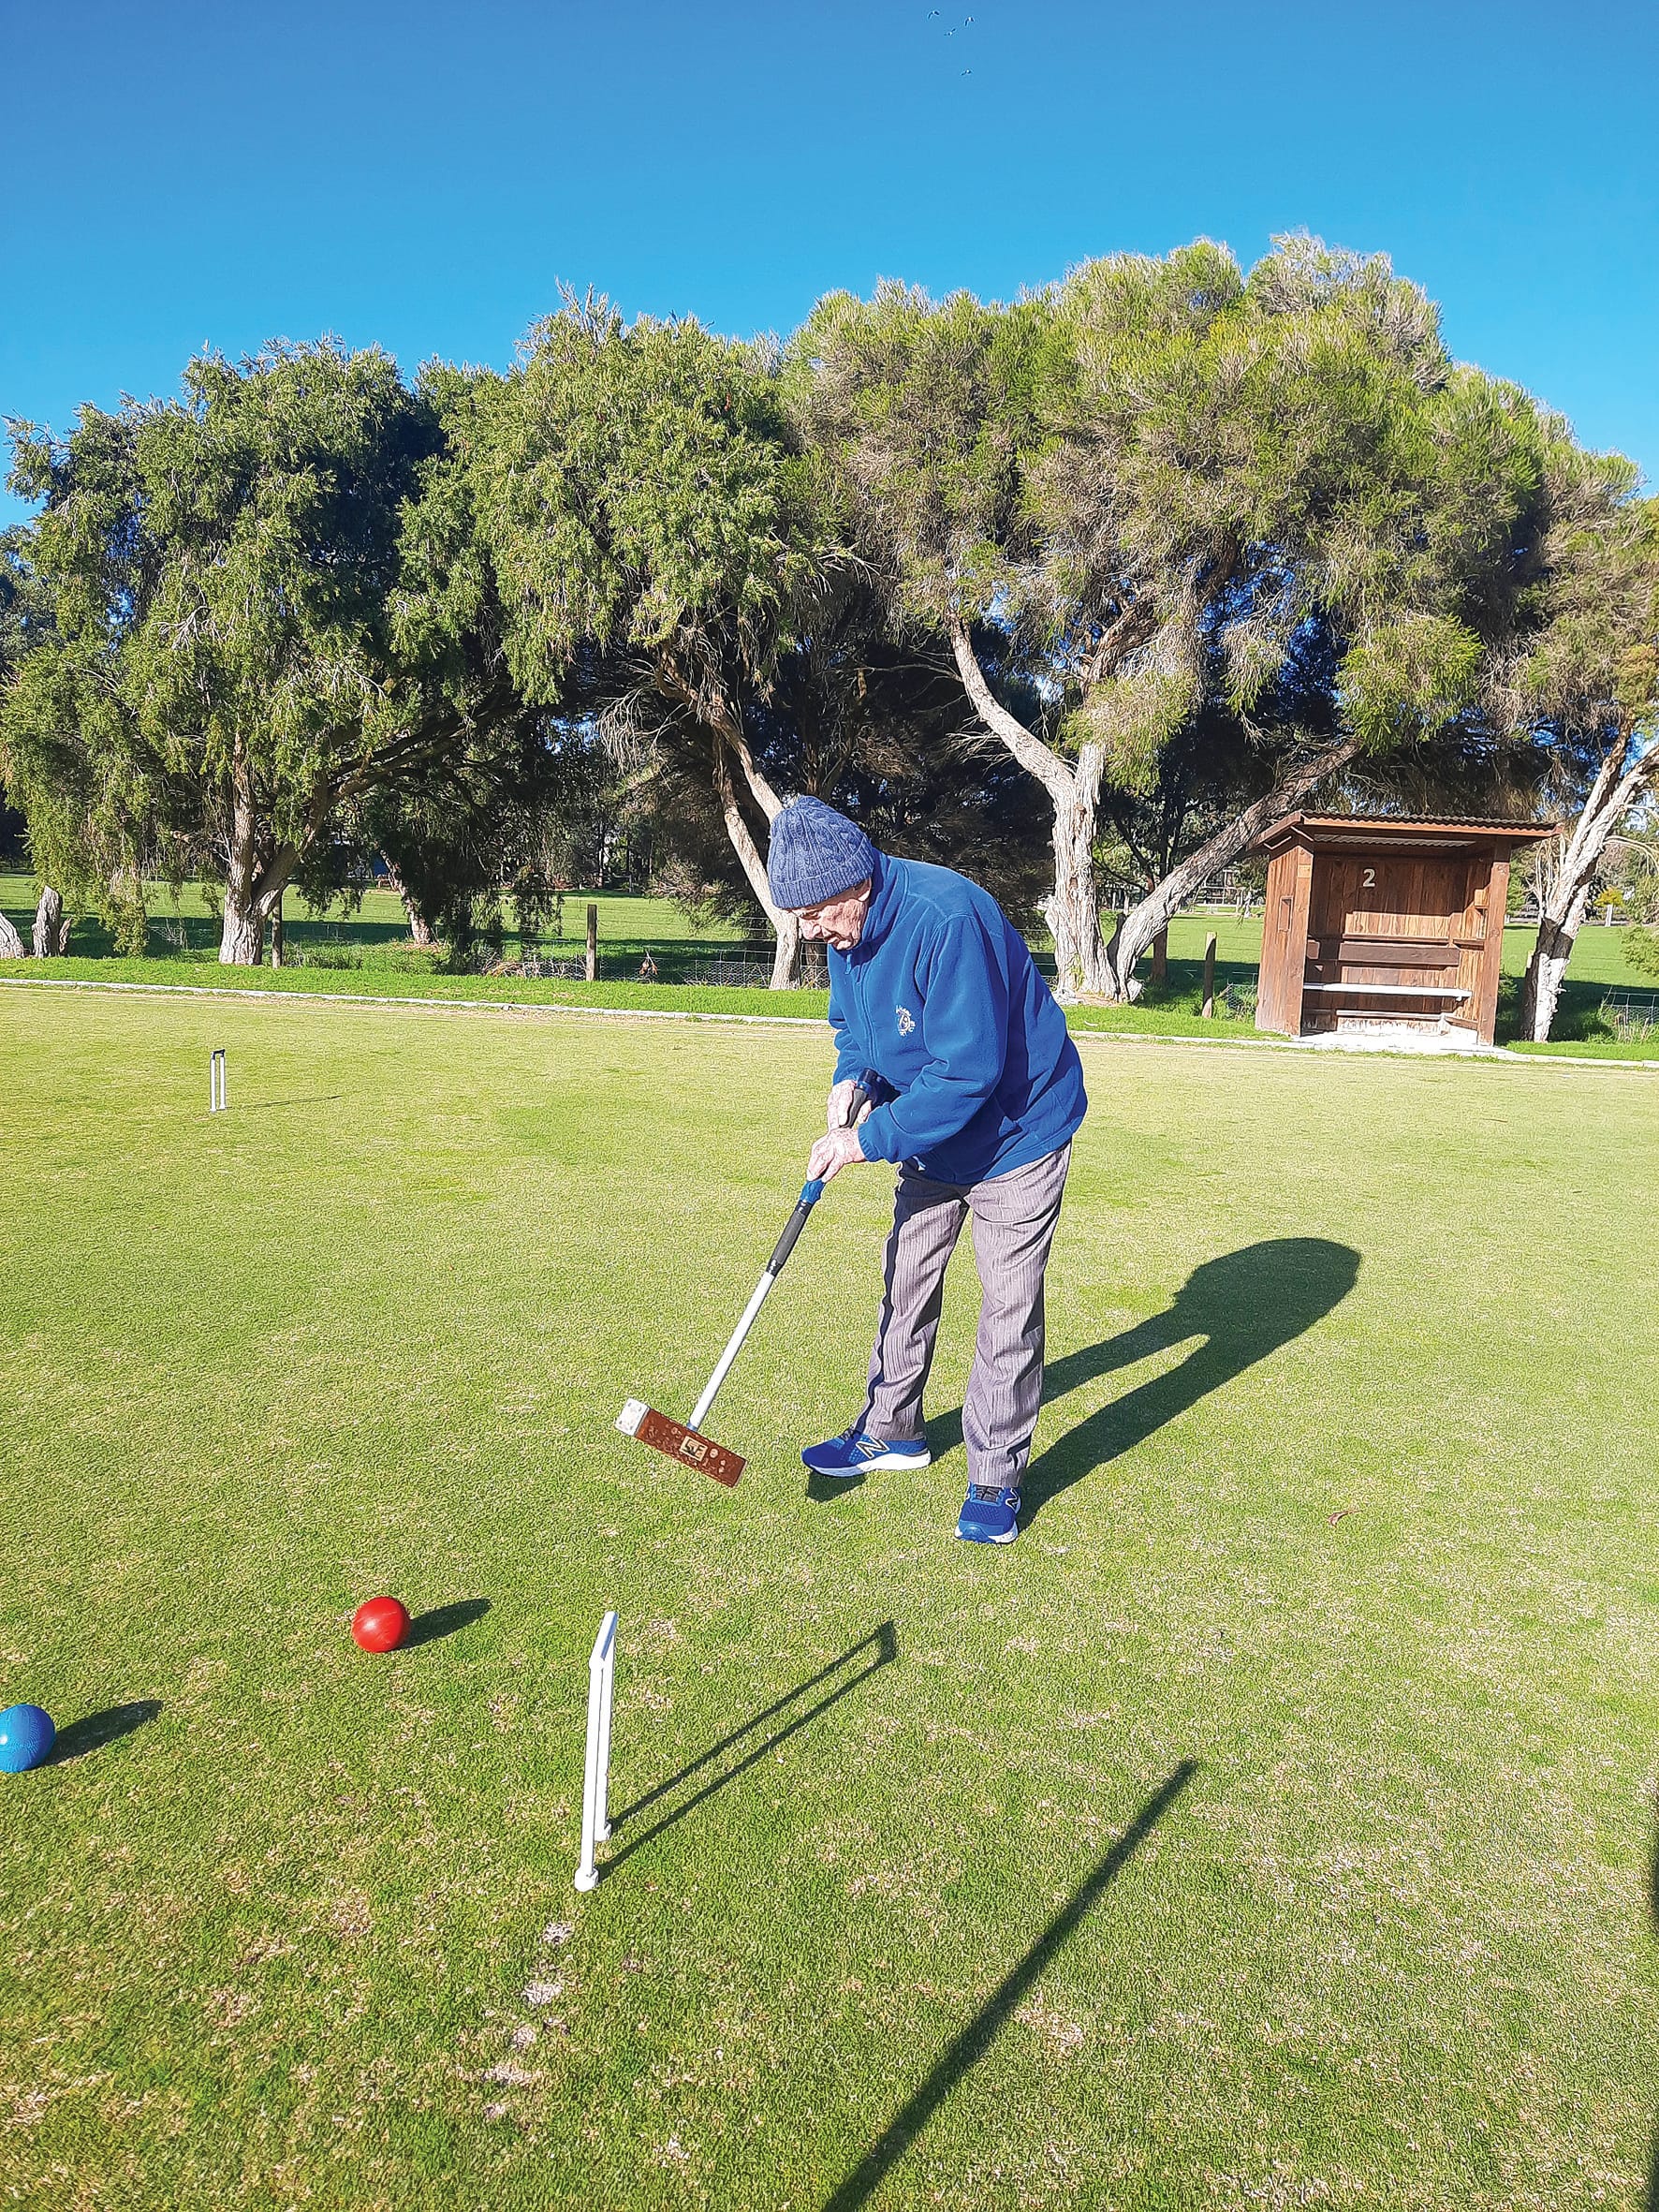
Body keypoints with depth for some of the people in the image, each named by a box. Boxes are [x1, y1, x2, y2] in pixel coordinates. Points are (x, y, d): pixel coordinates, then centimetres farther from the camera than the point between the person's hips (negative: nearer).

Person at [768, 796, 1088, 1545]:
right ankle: (892, 1431, 34)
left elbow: (968, 1071, -35)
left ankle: (996, 1478, 11)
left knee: (1008, 1307, -3)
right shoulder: (847, 925, -7)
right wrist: (851, 1079, -12)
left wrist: (870, 1138, -29)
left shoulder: (946, 917, -34)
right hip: (932, 1137, 8)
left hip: (1014, 1132, -8)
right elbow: (853, 1025, 10)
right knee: (906, 1279, 17)